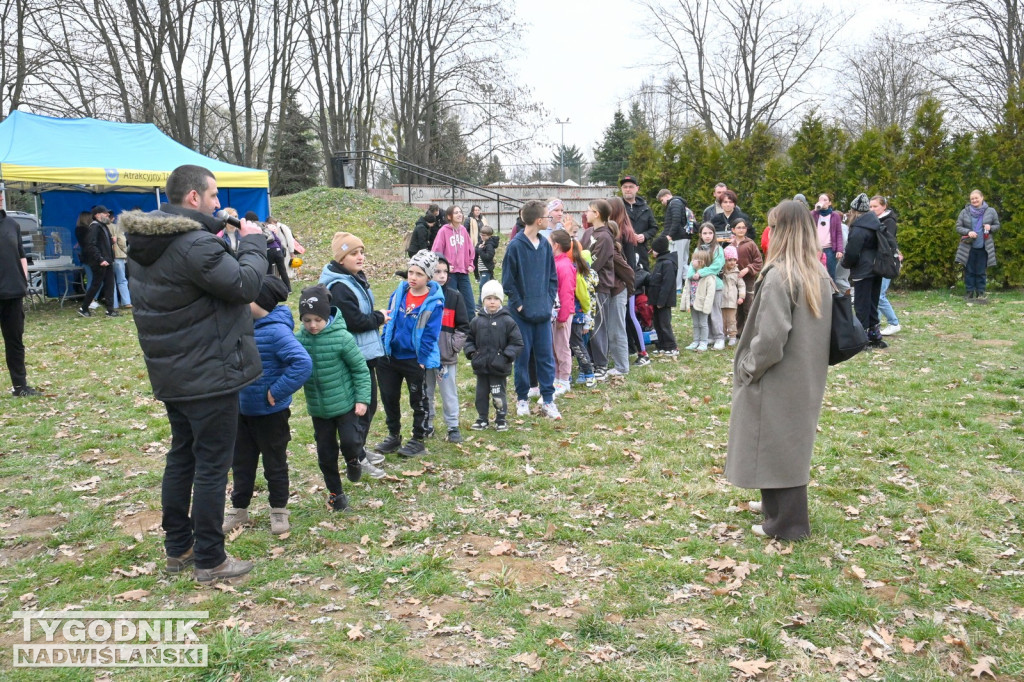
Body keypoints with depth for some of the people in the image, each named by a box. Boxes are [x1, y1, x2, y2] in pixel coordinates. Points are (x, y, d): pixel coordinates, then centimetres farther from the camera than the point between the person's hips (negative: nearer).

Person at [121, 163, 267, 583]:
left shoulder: (146, 242, 6)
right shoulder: (195, 246, -25)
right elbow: (246, 284, -20)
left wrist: (228, 245, 4)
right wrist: (253, 243, -7)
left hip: (172, 374, 10)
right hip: (209, 374, -9)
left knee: (181, 458, 19)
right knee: (212, 465, 1)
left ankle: (177, 548, 31)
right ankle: (209, 560, 12)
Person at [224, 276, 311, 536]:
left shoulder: (277, 331, -23)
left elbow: (303, 363, -32)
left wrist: (277, 392, -26)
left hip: (270, 412, -7)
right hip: (242, 409, 7)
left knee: (274, 463, 11)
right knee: (241, 461, 18)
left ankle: (278, 510, 28)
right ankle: (239, 509, 34)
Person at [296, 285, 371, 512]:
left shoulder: (342, 338, -16)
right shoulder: (300, 340, -8)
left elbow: (360, 369, -9)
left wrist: (362, 399, -12)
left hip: (346, 403, -3)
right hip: (318, 408, 3)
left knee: (349, 441, -13)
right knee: (326, 453, 10)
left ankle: (352, 460, 23)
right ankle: (335, 492, 30)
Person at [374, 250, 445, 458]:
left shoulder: (434, 302, -15)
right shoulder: (398, 294, 0)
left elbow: (430, 335, -14)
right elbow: (389, 322, 8)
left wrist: (421, 360, -15)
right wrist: (384, 347, 4)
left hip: (416, 360, -5)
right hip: (391, 356, 5)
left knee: (418, 401, 10)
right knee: (389, 398, 15)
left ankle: (418, 440, 25)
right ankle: (393, 436, 33)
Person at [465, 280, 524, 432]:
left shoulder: (507, 321, -6)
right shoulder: (477, 321, 3)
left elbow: (517, 343, -5)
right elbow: (469, 339, 15)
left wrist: (507, 356, -15)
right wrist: (471, 351, -1)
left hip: (499, 367, -3)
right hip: (481, 366, 4)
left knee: (498, 395, 4)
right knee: (481, 394, 13)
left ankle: (501, 419, 19)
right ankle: (482, 419, 26)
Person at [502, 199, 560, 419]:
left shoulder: (545, 245, 6)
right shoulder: (515, 246, -10)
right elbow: (508, 281, -7)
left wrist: (549, 300, 4)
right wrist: (519, 304, -9)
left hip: (543, 312, 5)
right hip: (522, 314, -4)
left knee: (546, 356, 6)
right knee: (522, 356, 6)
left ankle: (548, 401, 13)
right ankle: (522, 399, 20)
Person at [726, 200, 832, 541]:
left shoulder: (779, 276, -22)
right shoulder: (819, 274, 4)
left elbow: (770, 337, -26)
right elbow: (821, 328, 11)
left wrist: (747, 367, -12)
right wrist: (810, 364, 16)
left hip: (779, 379, -8)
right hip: (806, 376, 8)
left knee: (775, 445, 5)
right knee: (791, 442, 21)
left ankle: (785, 522, 16)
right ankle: (777, 504, 37)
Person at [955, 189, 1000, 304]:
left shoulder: (991, 211, 3)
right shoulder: (965, 212, 2)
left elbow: (997, 226, 11)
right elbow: (958, 227, 4)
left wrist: (990, 228, -12)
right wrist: (968, 232, -15)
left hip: (983, 247, 0)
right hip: (968, 247, 0)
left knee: (981, 272, 4)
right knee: (969, 271, 3)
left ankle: (980, 294, 11)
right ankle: (970, 293, 10)